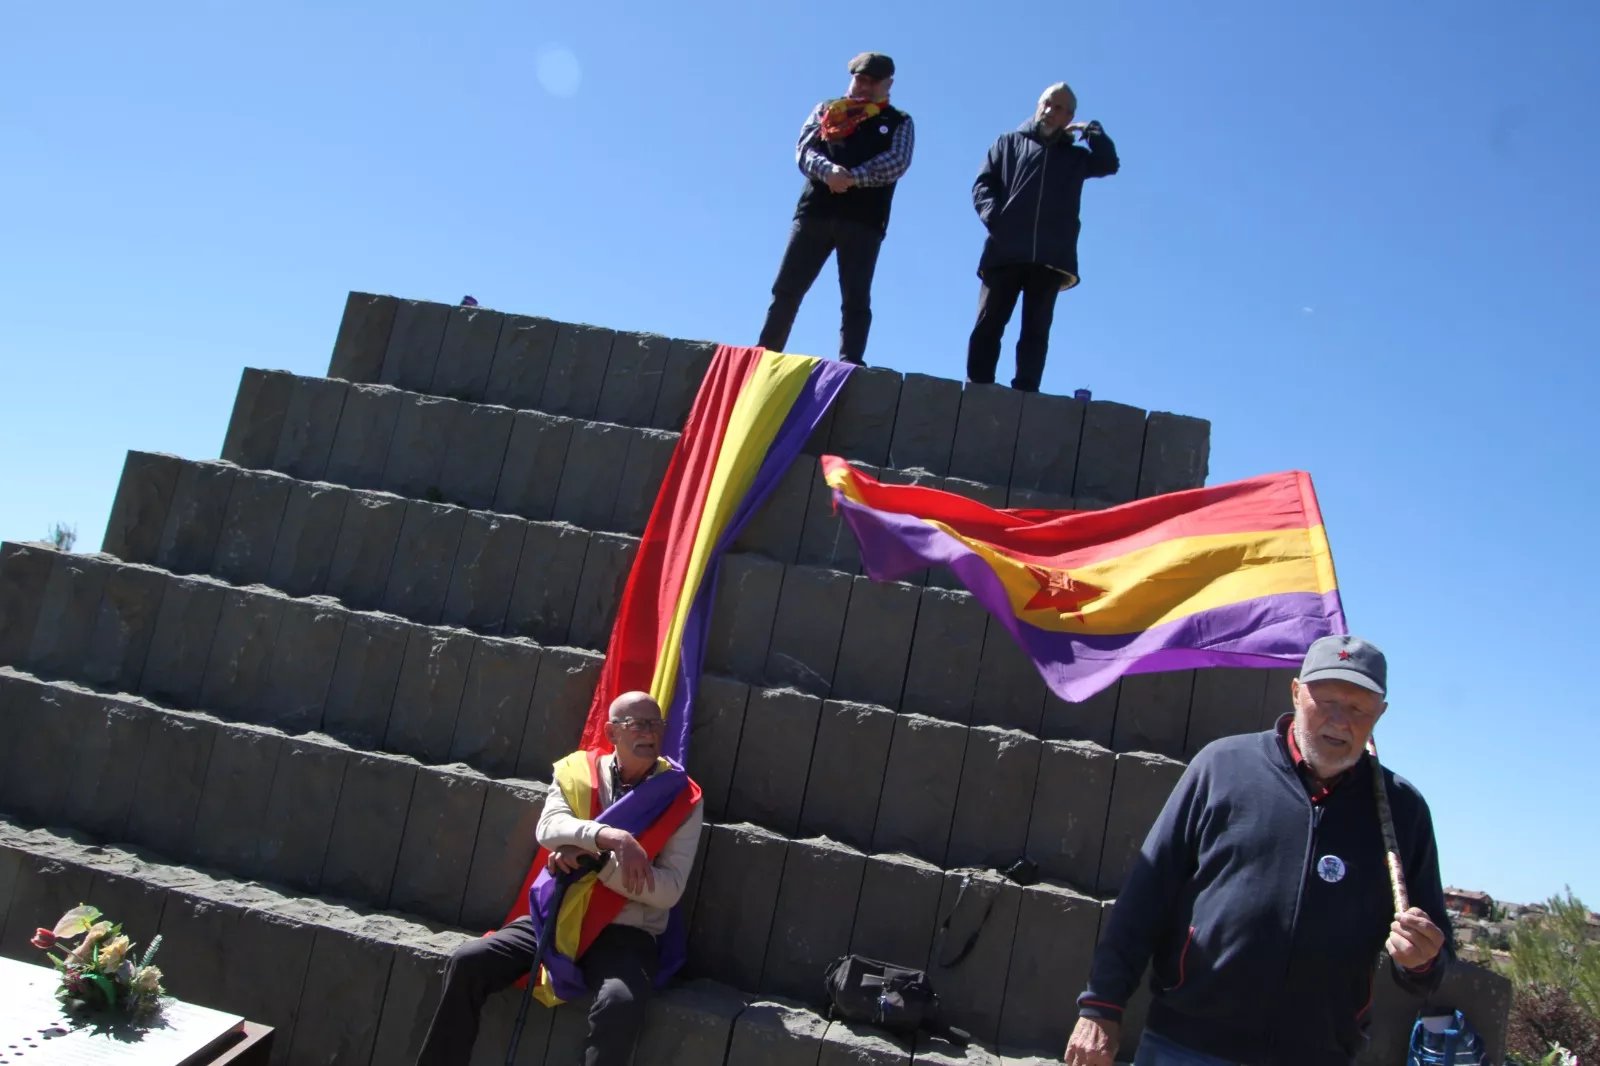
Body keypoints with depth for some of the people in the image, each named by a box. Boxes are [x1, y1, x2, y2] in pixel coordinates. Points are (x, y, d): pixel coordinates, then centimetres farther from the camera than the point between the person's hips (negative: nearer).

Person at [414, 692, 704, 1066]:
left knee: (619, 1005, -33)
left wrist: (592, 860, -19)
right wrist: (610, 836, -32)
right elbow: (548, 828, -14)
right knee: (467, 962, -17)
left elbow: (670, 889, -9)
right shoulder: (578, 772, 4)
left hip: (627, 935, -2)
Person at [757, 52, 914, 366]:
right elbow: (804, 149, 4)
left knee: (856, 299, -5)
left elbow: (896, 163, -4)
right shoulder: (827, 109, 17)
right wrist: (828, 171, -18)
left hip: (864, 219, -1)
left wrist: (852, 178, -18)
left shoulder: (899, 123, 13)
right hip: (815, 210, 2)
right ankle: (765, 356, 5)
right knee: (786, 288, 0)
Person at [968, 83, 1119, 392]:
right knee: (988, 324, -5)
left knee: (1036, 330, -1)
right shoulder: (1009, 142, 18)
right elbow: (983, 183, 9)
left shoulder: (1075, 156, 23)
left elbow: (1109, 164, 10)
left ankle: (1024, 394, -4)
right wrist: (992, 215, -9)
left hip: (1051, 258, 1)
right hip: (1005, 252, -1)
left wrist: (1089, 130, 12)